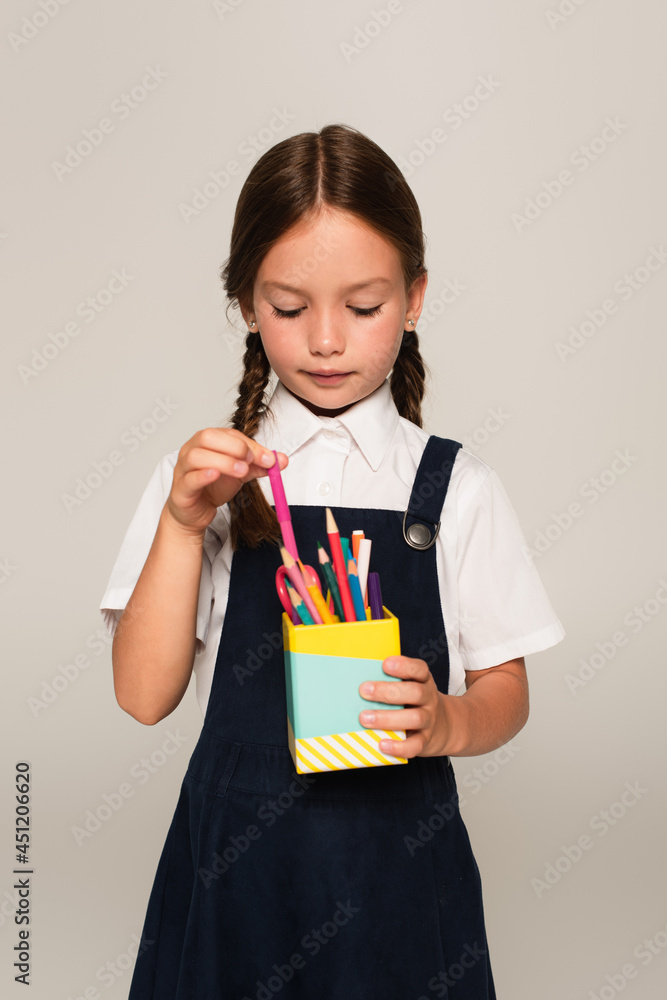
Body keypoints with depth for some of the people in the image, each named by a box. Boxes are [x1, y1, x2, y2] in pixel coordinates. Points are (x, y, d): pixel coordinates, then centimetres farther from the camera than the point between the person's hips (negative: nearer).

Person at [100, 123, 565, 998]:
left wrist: (446, 722, -18)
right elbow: (145, 695, -7)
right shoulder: (202, 475, -2)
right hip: (236, 855, 0)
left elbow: (505, 690, 2)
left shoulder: (455, 487, -3)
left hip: (399, 863, 0)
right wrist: (184, 524, -18)